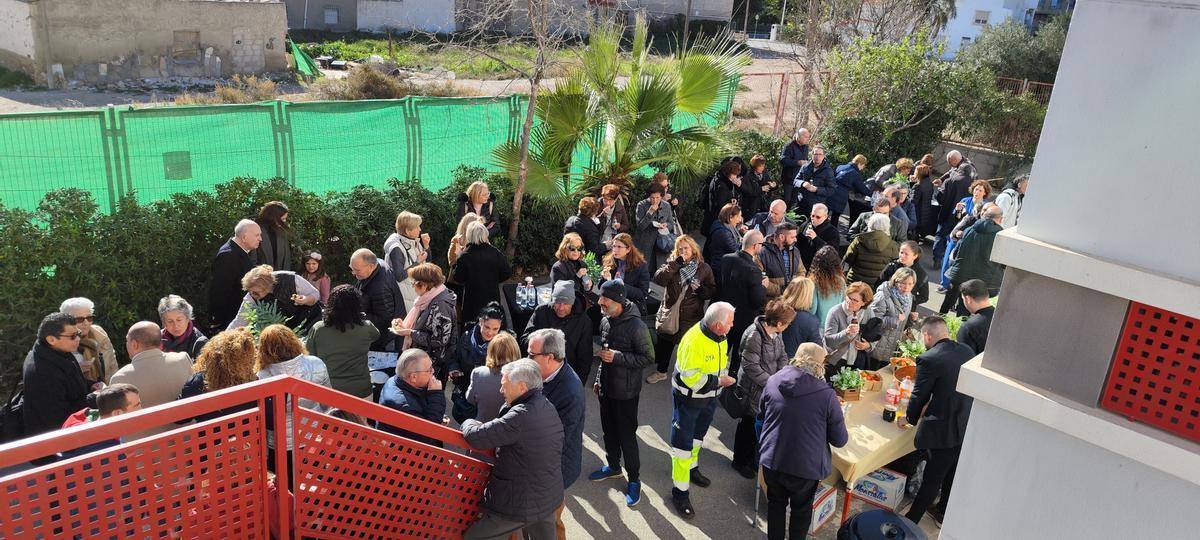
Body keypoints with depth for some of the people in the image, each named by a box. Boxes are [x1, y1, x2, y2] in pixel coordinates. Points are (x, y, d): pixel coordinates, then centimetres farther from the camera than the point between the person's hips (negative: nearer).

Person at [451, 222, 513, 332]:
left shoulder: (466, 255, -15)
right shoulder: (495, 252, -8)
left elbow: (458, 278, -8)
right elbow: (507, 272, -3)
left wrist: (453, 269, 10)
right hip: (492, 297, 3)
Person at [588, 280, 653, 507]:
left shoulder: (636, 326, -23)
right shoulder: (605, 321, 1)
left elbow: (649, 357, -18)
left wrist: (617, 357, -26)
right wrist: (599, 379, 17)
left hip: (626, 392, -7)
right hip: (606, 388, 7)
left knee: (627, 436, 3)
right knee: (609, 431, 21)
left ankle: (633, 480, 20)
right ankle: (613, 466, 42)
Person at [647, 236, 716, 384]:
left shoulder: (704, 268, -2)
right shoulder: (672, 263, 1)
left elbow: (712, 291, 2)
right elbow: (658, 279, -15)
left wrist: (700, 289, -19)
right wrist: (675, 264, -22)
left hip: (691, 316, -2)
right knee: (665, 344, 15)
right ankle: (661, 372, 37)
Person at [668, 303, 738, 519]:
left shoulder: (720, 337, -6)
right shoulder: (693, 341, -33)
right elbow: (691, 378, -31)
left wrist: (723, 377, 1)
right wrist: (719, 381, -26)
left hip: (709, 396, 8)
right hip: (688, 398, -8)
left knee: (698, 435, 27)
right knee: (683, 443, 1)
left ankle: (692, 468, 51)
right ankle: (680, 492, 11)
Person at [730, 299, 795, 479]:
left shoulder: (775, 332, -3)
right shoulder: (754, 336, -28)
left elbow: (782, 355, 6)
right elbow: (751, 367, -24)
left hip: (769, 386, 7)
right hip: (753, 389, -7)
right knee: (749, 425, 10)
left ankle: (752, 458, 36)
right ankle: (740, 461, 31)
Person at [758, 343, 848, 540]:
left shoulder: (772, 382, -8)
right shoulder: (826, 394, -19)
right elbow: (840, 440, -9)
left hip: (772, 460, 3)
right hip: (807, 465, -2)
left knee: (776, 502, 27)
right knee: (801, 508, 24)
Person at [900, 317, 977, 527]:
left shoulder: (928, 359, -19)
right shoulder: (967, 351, 2)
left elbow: (919, 395, -10)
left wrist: (909, 418, 10)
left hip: (944, 429, -7)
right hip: (969, 427, 7)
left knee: (932, 477, 5)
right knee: (952, 472, 23)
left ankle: (911, 520, 18)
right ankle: (943, 512, 42)